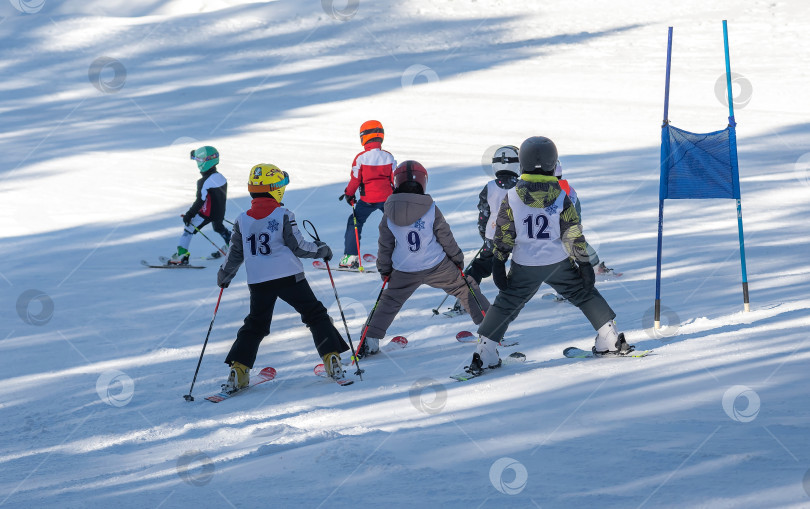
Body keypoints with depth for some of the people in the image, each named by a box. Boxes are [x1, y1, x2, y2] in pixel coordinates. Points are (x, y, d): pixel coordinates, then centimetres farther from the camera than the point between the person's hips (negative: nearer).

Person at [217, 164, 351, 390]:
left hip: (258, 282, 3)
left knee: (255, 325, 17)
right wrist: (322, 250, 11)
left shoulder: (242, 220, 3)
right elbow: (299, 247, -7)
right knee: (316, 315, 9)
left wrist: (224, 276, 25)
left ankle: (237, 371, 5)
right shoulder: (283, 216, -8)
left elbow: (235, 254, 9)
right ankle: (331, 359, -1)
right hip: (289, 277, -3)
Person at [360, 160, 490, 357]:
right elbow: (446, 237, -2)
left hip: (404, 272, 2)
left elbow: (385, 244, 4)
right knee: (465, 288, 15)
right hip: (437, 267, -2)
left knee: (389, 301, 17)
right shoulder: (431, 209, -11)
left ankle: (371, 342, 11)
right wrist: (457, 258, 12)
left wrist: (384, 269, 16)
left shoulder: (389, 213, -4)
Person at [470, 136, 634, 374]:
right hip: (559, 264, 0)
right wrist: (585, 264, 0)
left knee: (506, 304, 11)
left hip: (524, 267, 1)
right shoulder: (561, 198, -10)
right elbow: (574, 235, -7)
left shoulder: (512, 197, -8)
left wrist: (498, 263, 4)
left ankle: (485, 353, 6)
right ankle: (611, 340, 17)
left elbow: (503, 235, -3)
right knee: (585, 295, 16)